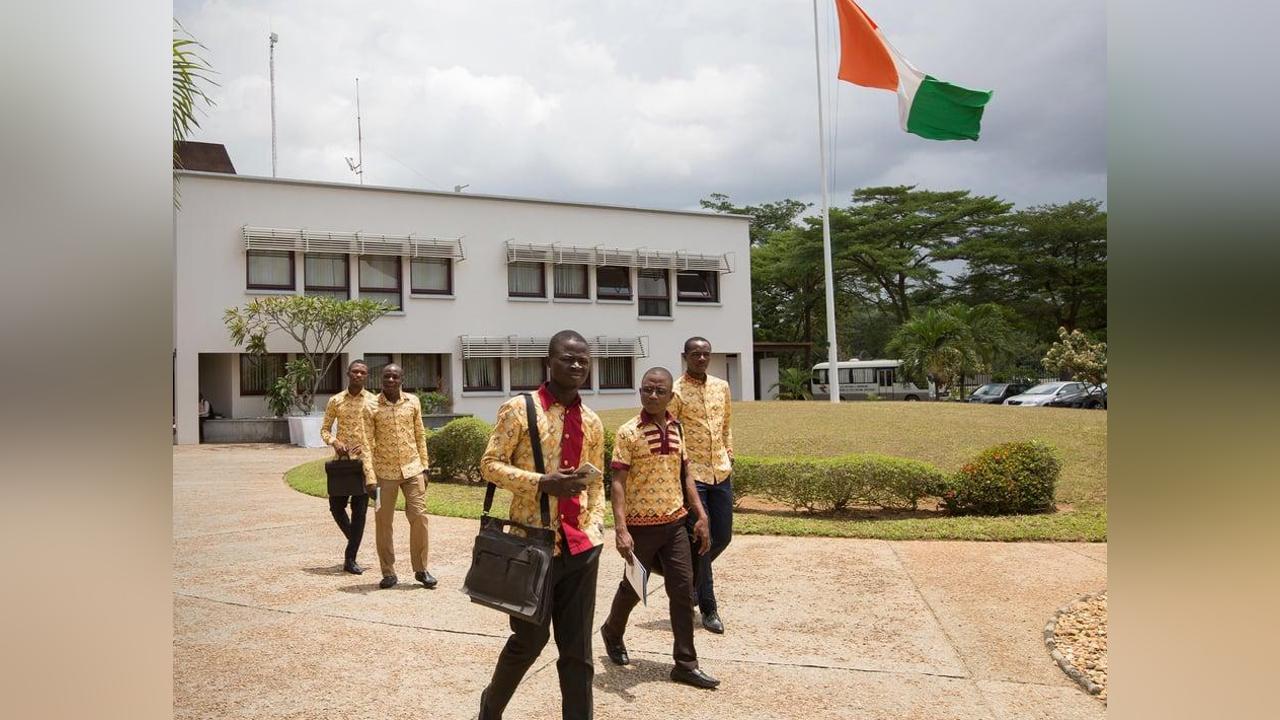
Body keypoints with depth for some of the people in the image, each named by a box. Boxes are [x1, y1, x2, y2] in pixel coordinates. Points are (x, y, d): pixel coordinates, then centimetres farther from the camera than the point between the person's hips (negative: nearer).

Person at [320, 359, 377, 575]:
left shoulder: (374, 401, 2)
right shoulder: (335, 401, 6)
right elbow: (324, 428, 10)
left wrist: (368, 445, -14)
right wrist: (334, 442, -10)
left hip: (364, 460, -1)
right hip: (341, 459, 2)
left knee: (360, 509, -1)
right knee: (336, 505, 3)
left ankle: (350, 558, 5)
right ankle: (354, 541, 30)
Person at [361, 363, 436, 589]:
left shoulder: (413, 402, 4)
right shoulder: (371, 408, -4)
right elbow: (367, 444, -6)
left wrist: (424, 467, 7)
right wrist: (370, 478, -12)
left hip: (412, 469, 2)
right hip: (385, 472, -2)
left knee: (419, 517, -1)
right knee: (383, 523, 3)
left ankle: (421, 569, 11)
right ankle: (388, 573, 15)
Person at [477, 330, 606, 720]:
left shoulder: (592, 422, 9)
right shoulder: (519, 409, -6)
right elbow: (490, 465, -7)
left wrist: (594, 526, 2)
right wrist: (542, 482, -20)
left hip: (581, 546, 4)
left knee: (578, 648, 7)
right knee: (529, 640, 9)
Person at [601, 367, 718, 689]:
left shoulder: (676, 429, 5)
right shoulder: (628, 432, -12)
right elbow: (618, 483, -15)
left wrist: (701, 516, 8)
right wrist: (621, 529, -22)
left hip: (675, 523, 5)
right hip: (641, 525, -4)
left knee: (683, 590, 3)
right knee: (633, 587, 12)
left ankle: (685, 664, 13)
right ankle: (612, 632, 41)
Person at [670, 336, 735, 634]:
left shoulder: (721, 387, 9)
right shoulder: (675, 392, -9)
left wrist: (729, 459, 15)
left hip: (721, 472, 6)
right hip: (691, 474, -6)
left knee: (723, 536, 11)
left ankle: (691, 577, 37)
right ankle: (708, 608, 11)